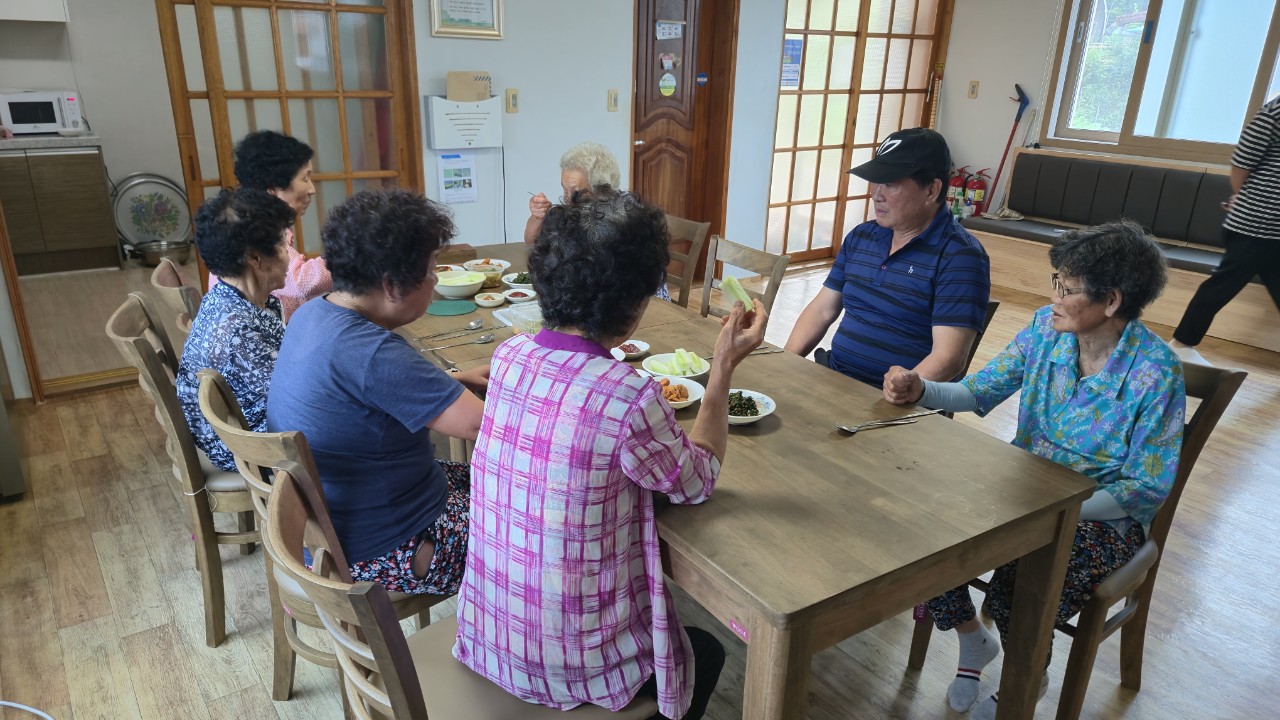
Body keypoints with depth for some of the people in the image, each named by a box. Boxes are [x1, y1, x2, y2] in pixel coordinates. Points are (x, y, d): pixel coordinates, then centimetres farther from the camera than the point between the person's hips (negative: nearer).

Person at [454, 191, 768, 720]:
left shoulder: (508, 356, -10)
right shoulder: (629, 398, -29)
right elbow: (697, 482, -9)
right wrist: (724, 366, -6)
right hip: (569, 666, -6)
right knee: (706, 653, 26)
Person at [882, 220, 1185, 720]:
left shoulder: (1155, 374, -21)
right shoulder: (1047, 328, -6)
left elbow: (1147, 488, -16)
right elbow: (980, 392, -1)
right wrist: (921, 390, -21)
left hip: (1105, 515, -5)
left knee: (1013, 594, -27)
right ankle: (972, 641, 14)